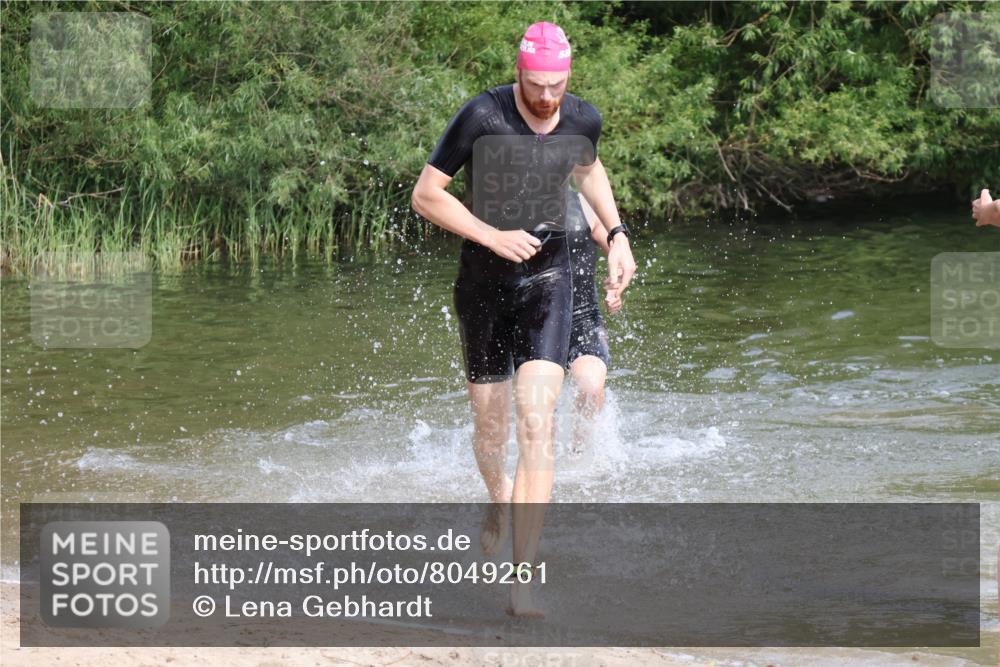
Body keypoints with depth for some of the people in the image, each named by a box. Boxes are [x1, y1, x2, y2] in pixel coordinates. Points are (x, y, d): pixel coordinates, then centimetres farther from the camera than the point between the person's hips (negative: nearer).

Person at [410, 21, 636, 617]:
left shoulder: (583, 119, -5)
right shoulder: (481, 117, -18)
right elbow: (425, 195, -13)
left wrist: (617, 234, 10)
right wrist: (493, 236, -22)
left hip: (548, 283, 1)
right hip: (484, 285, -1)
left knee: (538, 423, -17)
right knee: (490, 428, 14)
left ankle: (523, 579, -20)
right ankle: (499, 499, 52)